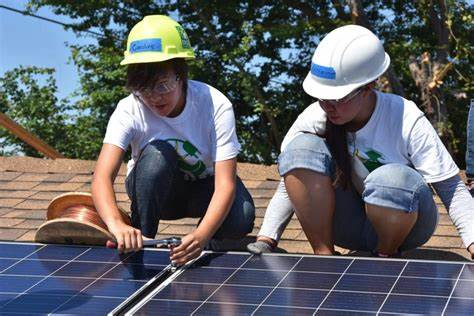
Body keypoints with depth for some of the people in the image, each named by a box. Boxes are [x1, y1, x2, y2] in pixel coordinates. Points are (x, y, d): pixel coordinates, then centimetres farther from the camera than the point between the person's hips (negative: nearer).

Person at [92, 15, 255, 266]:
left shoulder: (215, 106, -28)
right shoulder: (129, 110, -26)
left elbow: (225, 184, -36)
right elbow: (102, 177, -39)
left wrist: (201, 235, -55)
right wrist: (116, 224, -61)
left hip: (204, 186, 0)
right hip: (157, 192, 0)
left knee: (241, 217, -34)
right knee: (156, 154, -35)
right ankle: (141, 250, -19)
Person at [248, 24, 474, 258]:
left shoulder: (406, 121, -21)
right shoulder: (314, 117, -14)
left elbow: (451, 188, -19)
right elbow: (291, 183, -6)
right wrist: (266, 239, -17)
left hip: (404, 221, -2)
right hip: (349, 225, 2)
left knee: (392, 178, -37)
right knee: (302, 148, -22)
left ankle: (386, 256, -7)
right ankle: (323, 254, -15)